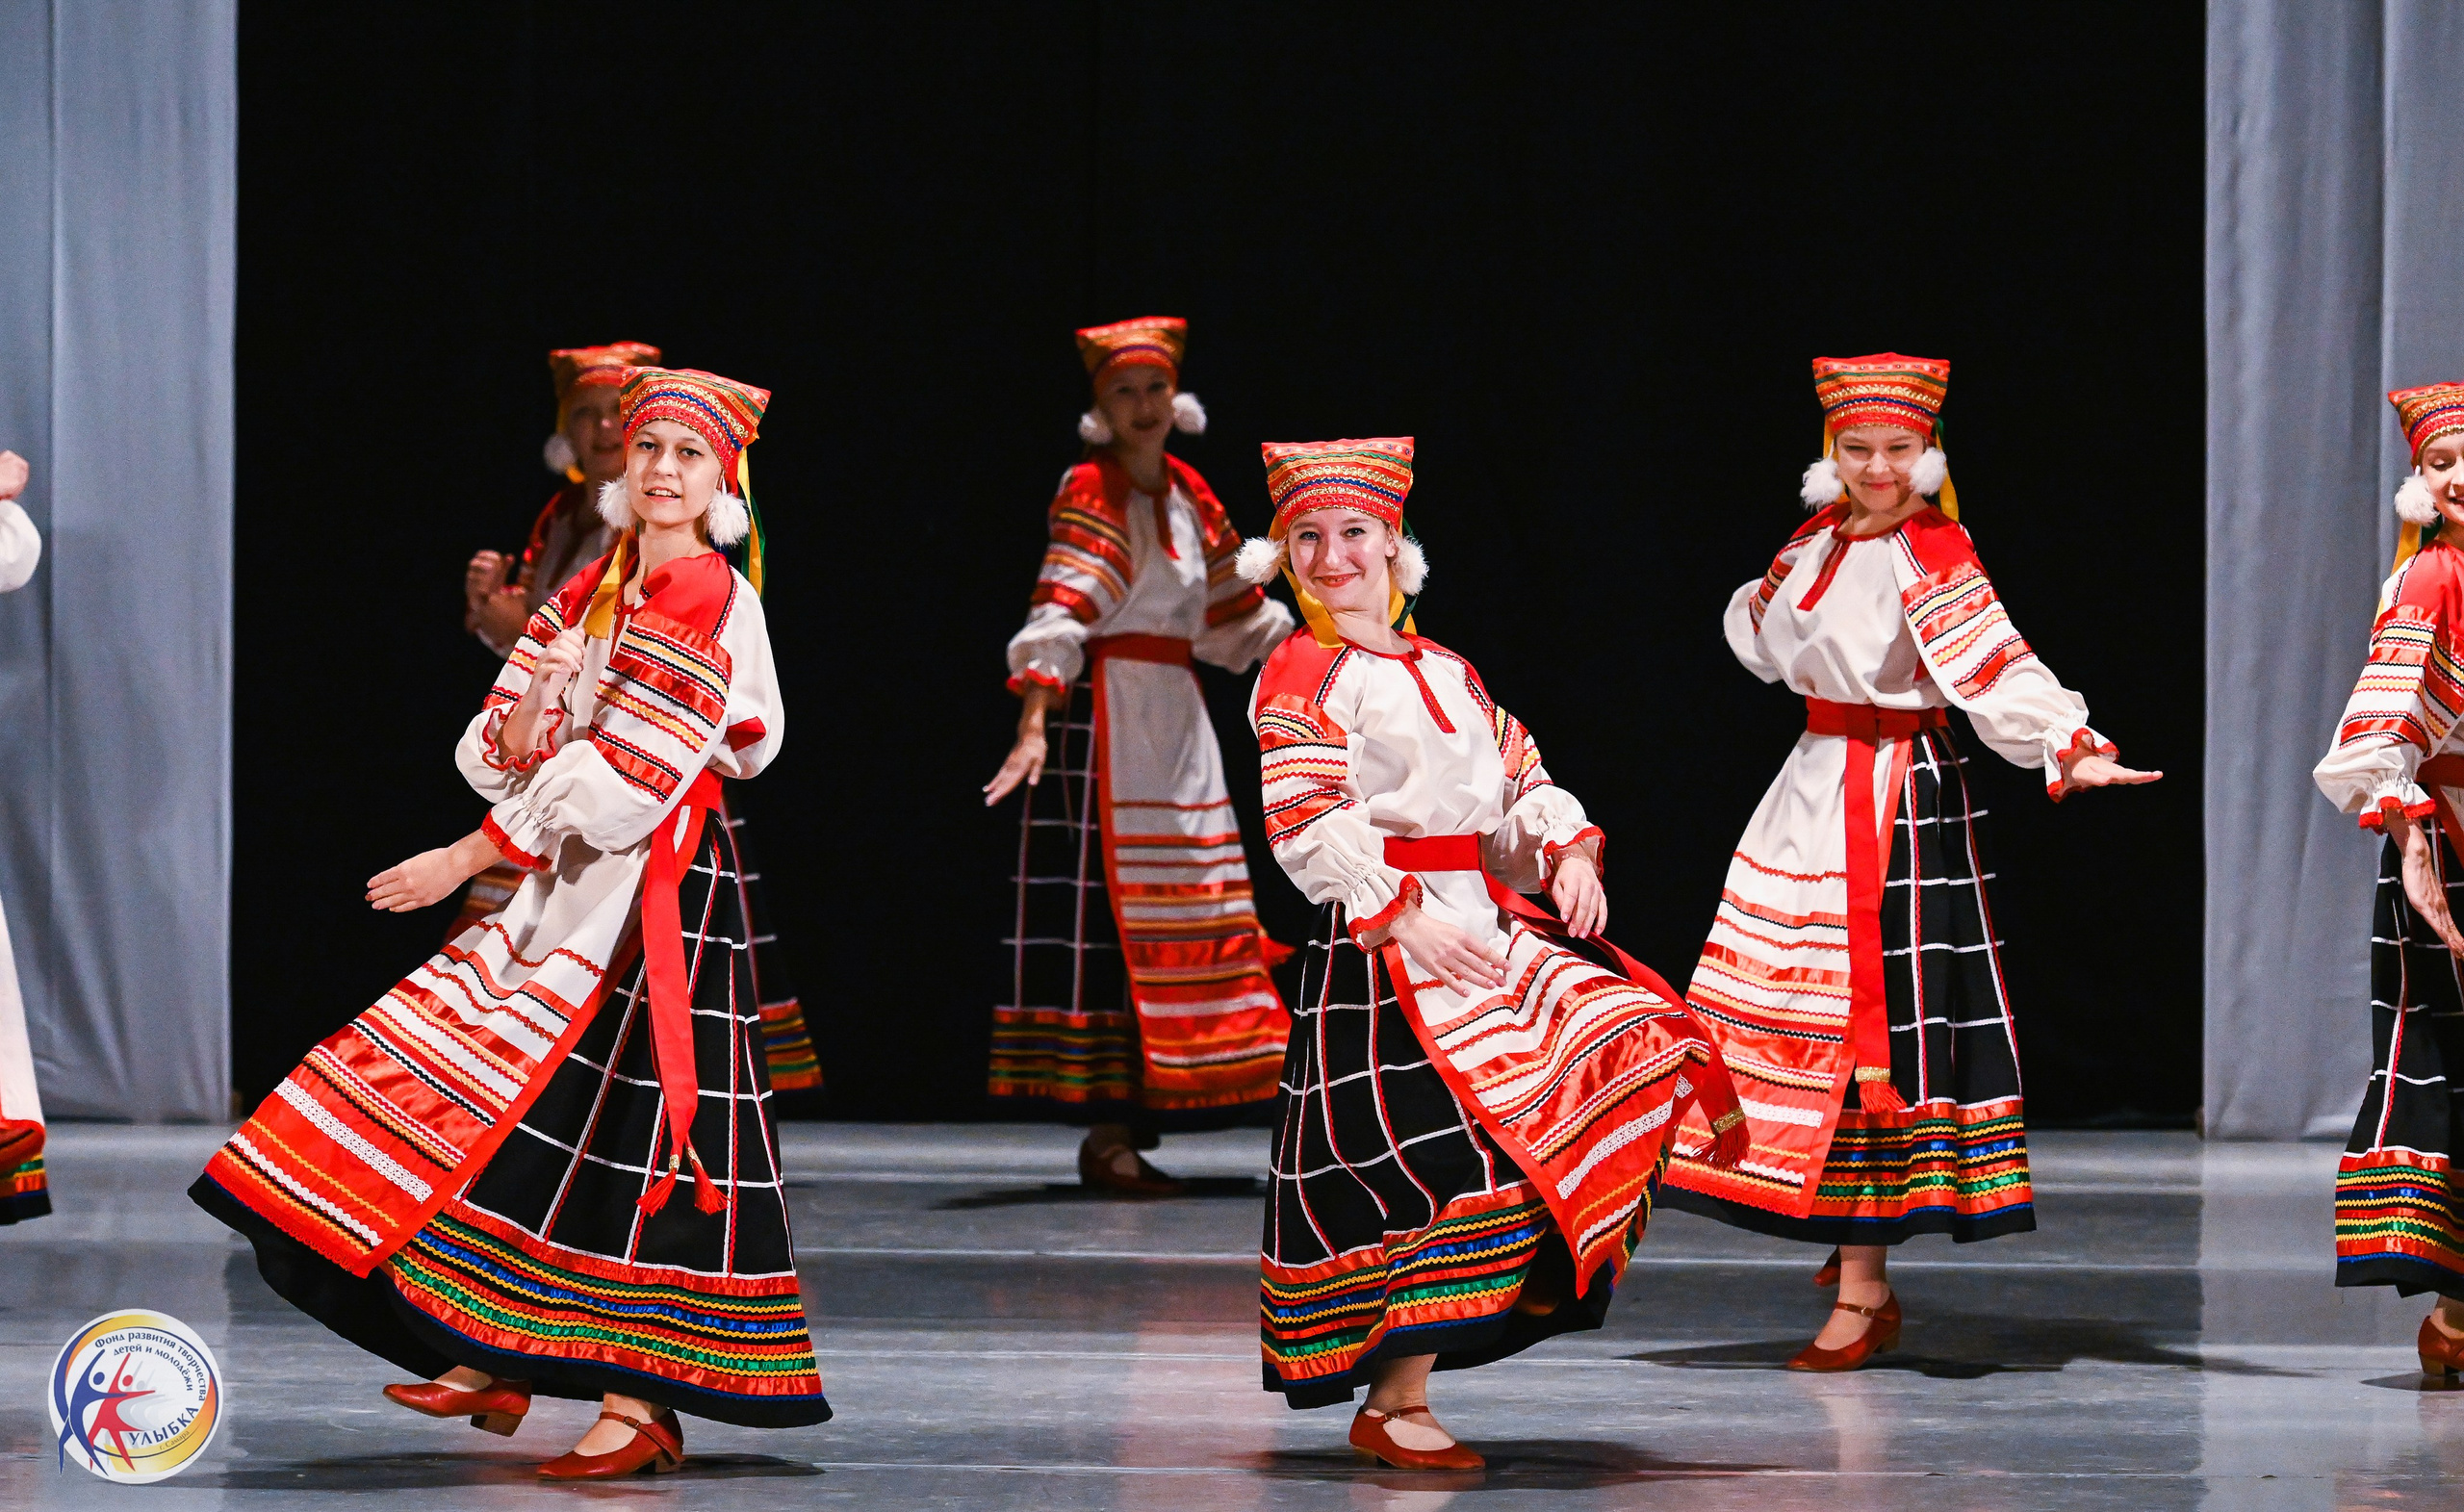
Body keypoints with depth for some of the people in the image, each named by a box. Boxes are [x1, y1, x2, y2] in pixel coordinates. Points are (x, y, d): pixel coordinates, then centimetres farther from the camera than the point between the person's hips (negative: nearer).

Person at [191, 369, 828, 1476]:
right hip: (574, 886, 8)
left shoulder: (712, 601, -11)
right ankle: (489, 1361, 15)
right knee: (513, 1114, 6)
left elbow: (622, 775, -18)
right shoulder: (590, 593, 14)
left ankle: (642, 1402, -7)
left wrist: (466, 859, -16)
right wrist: (537, 690, -13)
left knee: (631, 1126, -10)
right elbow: (508, 759, 10)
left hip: (660, 900, -8)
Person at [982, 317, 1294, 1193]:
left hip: (1177, 719, 8)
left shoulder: (1188, 494, 14)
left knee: (1180, 918, 8)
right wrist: (1033, 727, -32)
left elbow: (1235, 619, 24)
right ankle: (1107, 1135, -10)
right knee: (1109, 916, -10)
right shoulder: (1090, 490, -8)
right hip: (1106, 719, -8)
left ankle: (1131, 1119, 15)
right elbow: (1058, 615, -20)